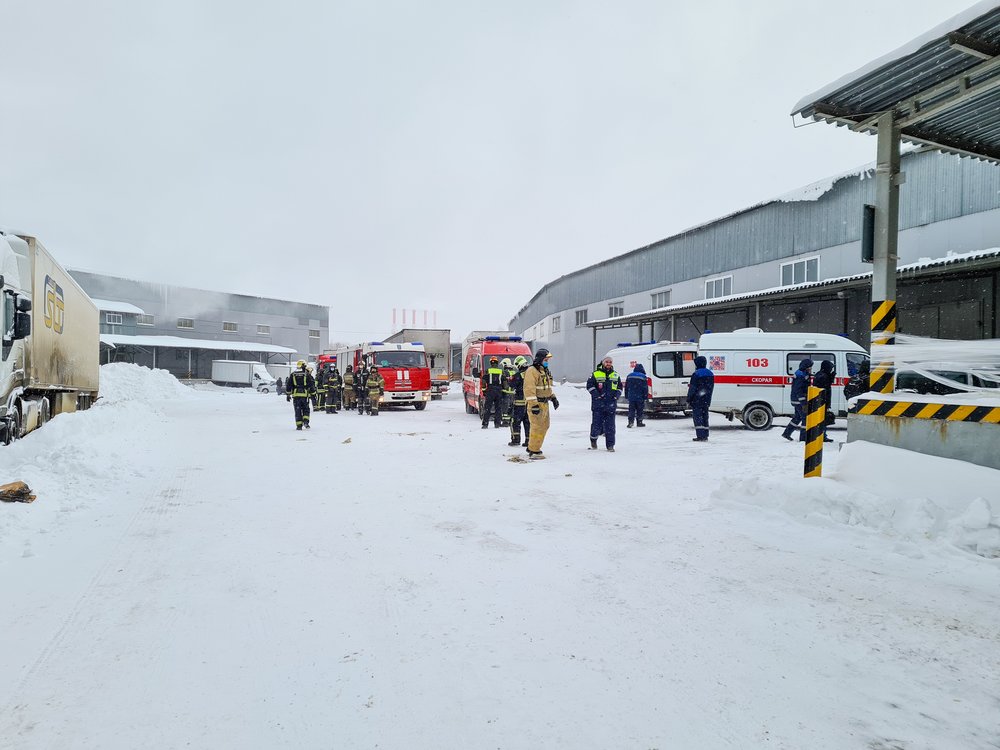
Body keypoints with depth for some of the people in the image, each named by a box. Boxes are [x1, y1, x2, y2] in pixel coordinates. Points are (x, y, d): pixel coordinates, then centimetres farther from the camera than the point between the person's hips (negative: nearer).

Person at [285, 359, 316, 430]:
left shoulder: (293, 375, 6)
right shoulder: (307, 374, 0)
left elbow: (288, 385, 7)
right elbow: (312, 385, 0)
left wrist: (288, 394, 12)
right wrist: (313, 394, 9)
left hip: (296, 395, 1)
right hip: (305, 395, -1)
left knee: (298, 410, 6)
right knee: (306, 409, 13)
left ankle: (299, 425, 4)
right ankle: (305, 421, -5)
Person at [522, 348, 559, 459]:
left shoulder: (545, 370, 17)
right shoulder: (532, 371, -15)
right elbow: (529, 389, -23)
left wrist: (553, 398, 22)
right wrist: (533, 405, -28)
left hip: (544, 404, 10)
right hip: (535, 404, -10)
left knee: (544, 426, 15)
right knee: (537, 427, -8)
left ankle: (532, 448, 26)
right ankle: (533, 452, 0)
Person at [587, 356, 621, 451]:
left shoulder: (615, 375, 14)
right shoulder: (596, 374, 1)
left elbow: (619, 387, 21)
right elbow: (590, 385, -1)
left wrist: (616, 395, 3)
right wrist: (596, 395, -11)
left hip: (611, 404, 3)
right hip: (598, 404, -3)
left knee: (610, 425, 2)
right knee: (597, 423, 0)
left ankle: (610, 445, 7)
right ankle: (593, 439, 26)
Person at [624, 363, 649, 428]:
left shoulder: (629, 376, 7)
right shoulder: (643, 377, -5)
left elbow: (626, 387, 12)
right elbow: (645, 388, -6)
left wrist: (626, 396, 17)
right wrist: (645, 396, -1)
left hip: (631, 397, 3)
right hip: (640, 397, -3)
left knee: (631, 410, 5)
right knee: (639, 410, 8)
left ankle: (630, 422, -5)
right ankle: (639, 422, 12)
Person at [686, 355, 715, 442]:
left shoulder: (696, 374, -14)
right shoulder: (710, 374, 11)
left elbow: (692, 389, -13)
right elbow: (711, 387, 17)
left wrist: (688, 400, -7)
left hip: (697, 400, -7)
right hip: (706, 400, 7)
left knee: (697, 417, -5)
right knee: (704, 417, 12)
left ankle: (700, 436, -10)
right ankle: (705, 436, 14)